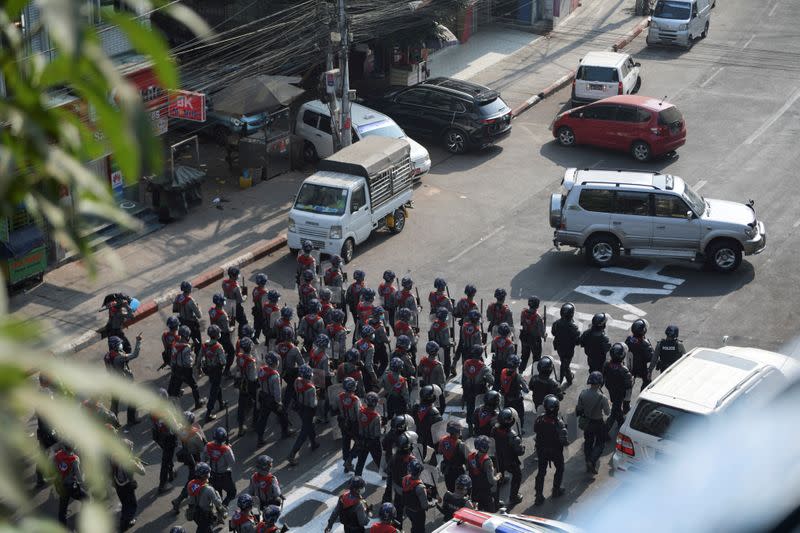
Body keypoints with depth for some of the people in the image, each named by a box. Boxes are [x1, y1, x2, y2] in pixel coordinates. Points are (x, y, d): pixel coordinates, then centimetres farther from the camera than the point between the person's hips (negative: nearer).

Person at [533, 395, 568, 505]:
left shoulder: (540, 418, -17)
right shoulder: (559, 422, -29)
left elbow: (535, 430, 0)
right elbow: (563, 439, -25)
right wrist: (565, 443, -4)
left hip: (541, 450, 3)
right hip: (556, 451, -3)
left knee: (541, 472, 15)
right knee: (559, 469, 24)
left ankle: (539, 496, 16)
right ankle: (556, 490, 36)